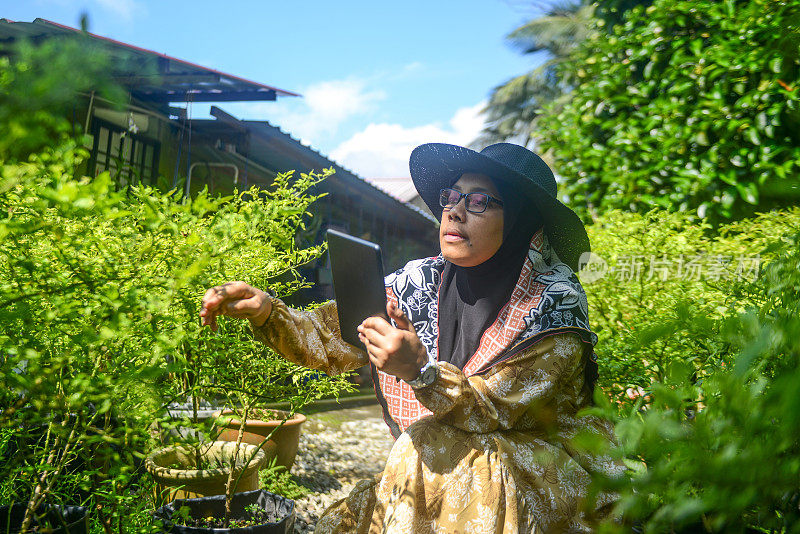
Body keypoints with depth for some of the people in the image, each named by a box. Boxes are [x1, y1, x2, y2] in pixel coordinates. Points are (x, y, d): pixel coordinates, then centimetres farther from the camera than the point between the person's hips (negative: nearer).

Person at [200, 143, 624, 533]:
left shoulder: (554, 306, -18)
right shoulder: (421, 283, -5)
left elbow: (494, 411, -24)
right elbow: (328, 340, -5)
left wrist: (420, 370, -39)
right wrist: (265, 311, -22)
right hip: (433, 475, 4)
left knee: (433, 445, -29)